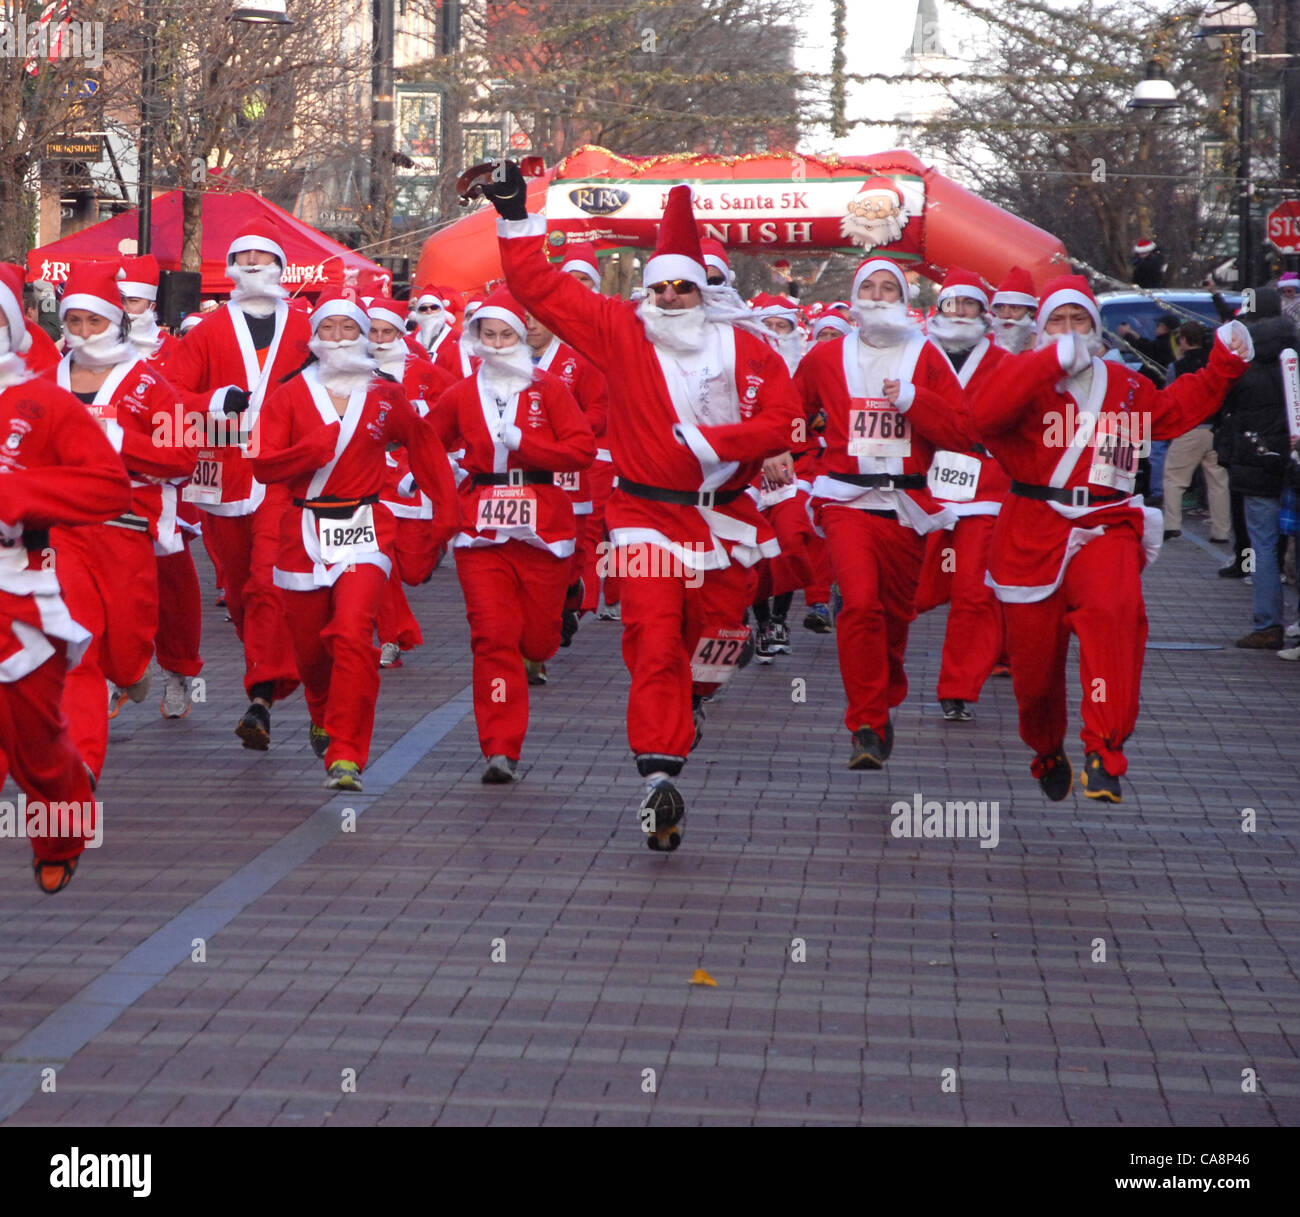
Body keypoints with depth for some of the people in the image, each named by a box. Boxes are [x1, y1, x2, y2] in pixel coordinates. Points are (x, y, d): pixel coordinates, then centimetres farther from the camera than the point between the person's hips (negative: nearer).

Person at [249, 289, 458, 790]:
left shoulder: (385, 397, 5)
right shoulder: (290, 395, 2)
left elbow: (425, 448, 18)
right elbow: (263, 465, -5)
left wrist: (446, 508, 13)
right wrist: (317, 445, -19)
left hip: (364, 531, -2)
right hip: (304, 532, 2)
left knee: (353, 635, -20)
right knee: (309, 643, 12)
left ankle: (346, 756, -18)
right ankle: (324, 718, 45)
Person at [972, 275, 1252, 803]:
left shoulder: (1124, 385, 14)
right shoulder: (1026, 377, -1)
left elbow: (1173, 409, 30)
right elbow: (984, 416, -22)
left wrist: (1224, 364, 20)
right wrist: (1053, 361, -27)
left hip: (1103, 527, 1)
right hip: (1034, 532, -1)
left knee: (1116, 610, -31)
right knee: (1035, 660, 6)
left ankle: (1104, 753, -29)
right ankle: (1048, 754, 39)